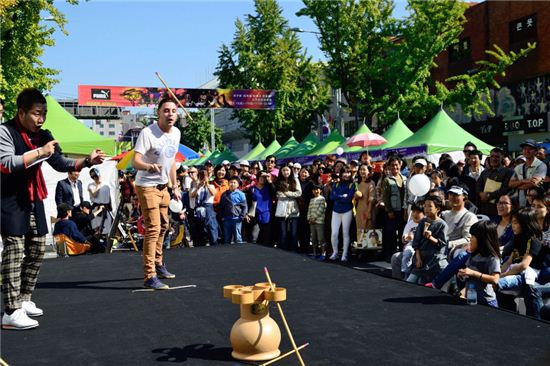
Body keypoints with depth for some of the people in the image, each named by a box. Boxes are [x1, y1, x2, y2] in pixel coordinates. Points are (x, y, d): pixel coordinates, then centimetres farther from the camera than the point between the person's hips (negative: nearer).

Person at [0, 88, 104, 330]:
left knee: (37, 249, 10)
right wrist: (40, 152, -23)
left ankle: (24, 300, 22)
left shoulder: (43, 136, 9)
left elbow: (61, 164, 9)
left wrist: (87, 161, -7)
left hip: (34, 199, 8)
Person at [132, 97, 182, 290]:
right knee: (153, 229, -13)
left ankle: (158, 265, 38)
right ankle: (149, 276, -9)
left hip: (163, 186, 8)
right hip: (147, 186, -8)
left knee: (163, 226, 19)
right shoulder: (147, 133, -22)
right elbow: (135, 161, -31)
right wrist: (149, 166, -53)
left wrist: (175, 186, 14)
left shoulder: (176, 133, 2)